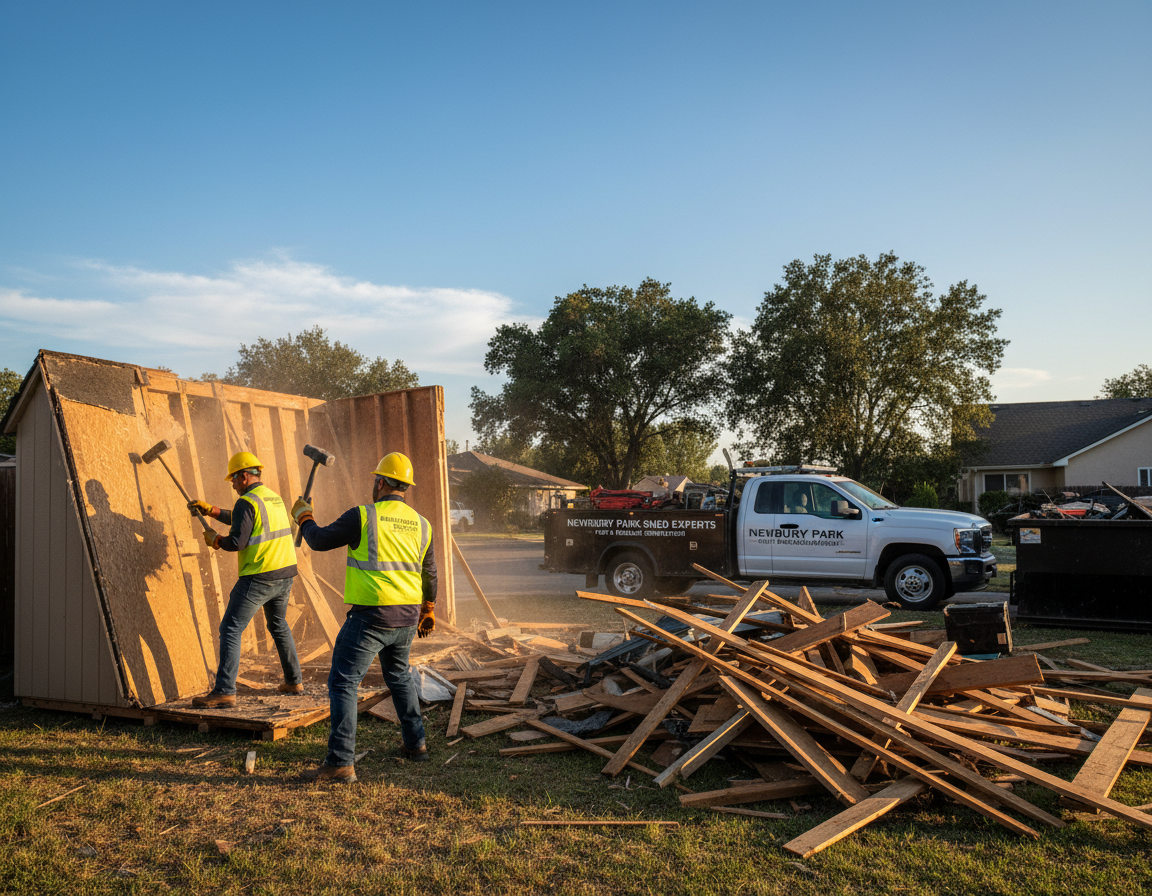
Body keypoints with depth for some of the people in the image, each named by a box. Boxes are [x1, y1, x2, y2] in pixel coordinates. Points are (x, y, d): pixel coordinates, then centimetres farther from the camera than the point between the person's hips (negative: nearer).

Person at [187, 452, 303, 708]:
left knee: (230, 630, -3)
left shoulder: (247, 502, -12)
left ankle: (225, 691, -7)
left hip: (259, 578, -9)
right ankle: (294, 681, 30)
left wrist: (214, 538, 2)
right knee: (278, 625, 24)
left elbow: (237, 542, -17)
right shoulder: (274, 497, 16)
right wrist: (208, 509, 27)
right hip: (285, 572, 9)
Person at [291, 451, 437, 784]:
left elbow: (320, 541, -1)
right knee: (399, 676, 25)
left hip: (370, 616, -6)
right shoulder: (421, 524, 7)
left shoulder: (363, 516, -10)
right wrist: (428, 610, 31)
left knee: (342, 682, 1)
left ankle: (341, 762, -3)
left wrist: (303, 516, 19)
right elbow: (429, 574, 16)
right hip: (406, 618, 6)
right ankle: (415, 743, 31)